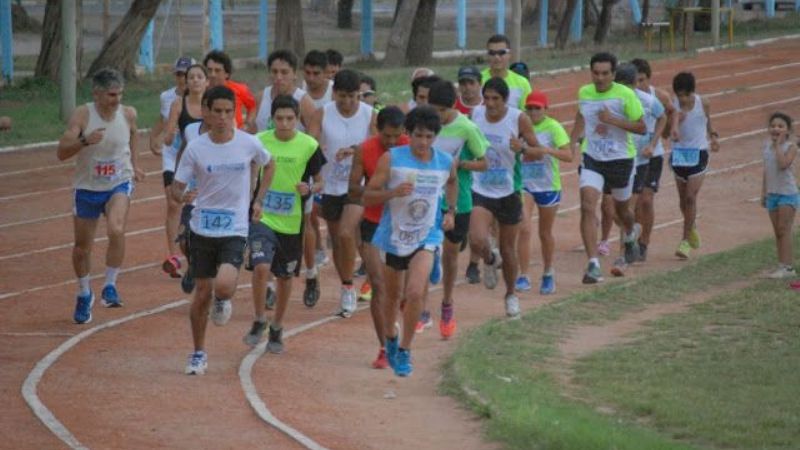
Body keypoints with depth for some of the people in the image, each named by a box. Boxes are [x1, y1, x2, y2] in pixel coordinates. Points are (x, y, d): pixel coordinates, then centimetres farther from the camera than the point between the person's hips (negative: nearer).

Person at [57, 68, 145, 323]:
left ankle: (110, 286, -11)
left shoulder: (128, 114, -9)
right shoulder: (82, 115, -17)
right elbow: (62, 153, -23)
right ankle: (84, 295, 36)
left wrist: (134, 165, 16)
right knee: (82, 247, 11)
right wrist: (85, 141, -39)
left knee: (116, 230, -28)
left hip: (119, 185, 0)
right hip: (87, 188, 0)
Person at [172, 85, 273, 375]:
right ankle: (198, 354, 24)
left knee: (224, 286, -23)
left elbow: (269, 165, 15)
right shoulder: (196, 148, -7)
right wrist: (181, 196, -26)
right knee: (202, 293, 6)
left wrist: (258, 200, 10)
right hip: (202, 229, 1)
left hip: (235, 230, -1)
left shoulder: (248, 144, -6)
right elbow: (177, 186, -3)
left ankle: (223, 301, 16)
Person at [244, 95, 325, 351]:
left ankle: (277, 329, 31)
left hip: (292, 222, 1)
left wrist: (309, 189, -18)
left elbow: (320, 182, 3)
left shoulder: (309, 146, -6)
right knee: (261, 267, -20)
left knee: (285, 276, 12)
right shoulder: (259, 142, -4)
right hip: (262, 217, -1)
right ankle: (259, 322, 0)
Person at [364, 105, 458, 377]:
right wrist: (393, 192, -28)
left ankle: (404, 351, -4)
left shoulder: (445, 163, -4)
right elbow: (368, 196, -11)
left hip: (426, 237, 0)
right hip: (393, 235, 0)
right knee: (393, 296, 16)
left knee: (415, 293, -19)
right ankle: (390, 336, 46)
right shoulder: (391, 159, -13)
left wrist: (451, 211, 11)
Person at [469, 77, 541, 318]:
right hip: (480, 191, 1)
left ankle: (511, 294, 37)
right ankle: (490, 260, 16)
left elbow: (539, 153, -8)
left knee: (508, 248, 12)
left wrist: (523, 148, -28)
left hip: (508, 192, -1)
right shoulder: (475, 114, -6)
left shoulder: (519, 119, -12)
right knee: (477, 242, -21)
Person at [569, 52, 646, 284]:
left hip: (620, 158, -2)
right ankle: (593, 265, -22)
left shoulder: (625, 95, -13)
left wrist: (614, 120, -23)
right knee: (587, 206, -18)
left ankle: (630, 235, 57)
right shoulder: (584, 93, 0)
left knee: (621, 208, 18)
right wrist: (573, 142, 13)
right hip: (592, 159, 2)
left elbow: (642, 127, -12)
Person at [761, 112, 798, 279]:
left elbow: (783, 164, -29)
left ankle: (786, 266, -6)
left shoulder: (790, 147, -12)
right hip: (772, 194, 7)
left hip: (787, 193, -7)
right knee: (777, 232, 9)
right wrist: (763, 193, 15)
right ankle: (783, 265, 14)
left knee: (784, 230, -8)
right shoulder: (767, 145, 7)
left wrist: (778, 145, -20)